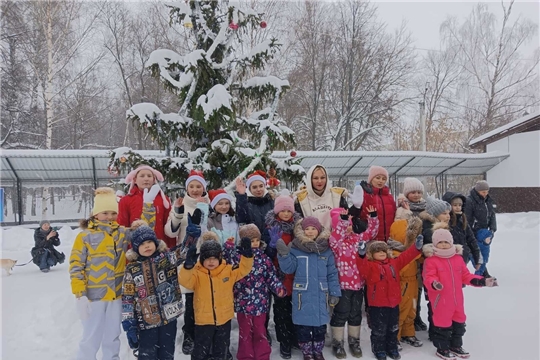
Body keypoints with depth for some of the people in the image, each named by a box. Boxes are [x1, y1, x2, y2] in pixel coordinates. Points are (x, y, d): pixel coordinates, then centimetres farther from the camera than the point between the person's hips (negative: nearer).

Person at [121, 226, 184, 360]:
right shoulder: (132, 269, -2)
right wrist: (128, 322, -4)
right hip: (147, 321, -1)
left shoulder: (167, 258, -1)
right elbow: (127, 298, 0)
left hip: (169, 316, 1)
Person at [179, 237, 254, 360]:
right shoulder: (197, 273, -13)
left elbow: (243, 269, -5)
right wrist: (188, 265, -46)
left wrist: (247, 255, -24)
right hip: (203, 320, -2)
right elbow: (184, 281, -28)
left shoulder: (228, 270, -4)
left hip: (224, 319, 3)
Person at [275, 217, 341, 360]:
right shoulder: (295, 248, -4)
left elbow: (332, 274, 4)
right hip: (302, 294, -1)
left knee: (320, 324, 12)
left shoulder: (326, 250, 1)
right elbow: (288, 268, -7)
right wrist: (283, 254, -23)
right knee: (303, 324, 7)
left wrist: (334, 293, 1)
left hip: (320, 294, 2)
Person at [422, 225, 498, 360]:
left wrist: (482, 281, 2)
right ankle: (442, 349, 23)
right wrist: (434, 284, -43)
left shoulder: (458, 258, 6)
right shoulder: (431, 260, -14)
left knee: (459, 323, 20)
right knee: (443, 324, 4)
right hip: (441, 300, -7)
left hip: (457, 299, 7)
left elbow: (466, 276, 11)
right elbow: (428, 278, -21)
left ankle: (456, 346, 39)